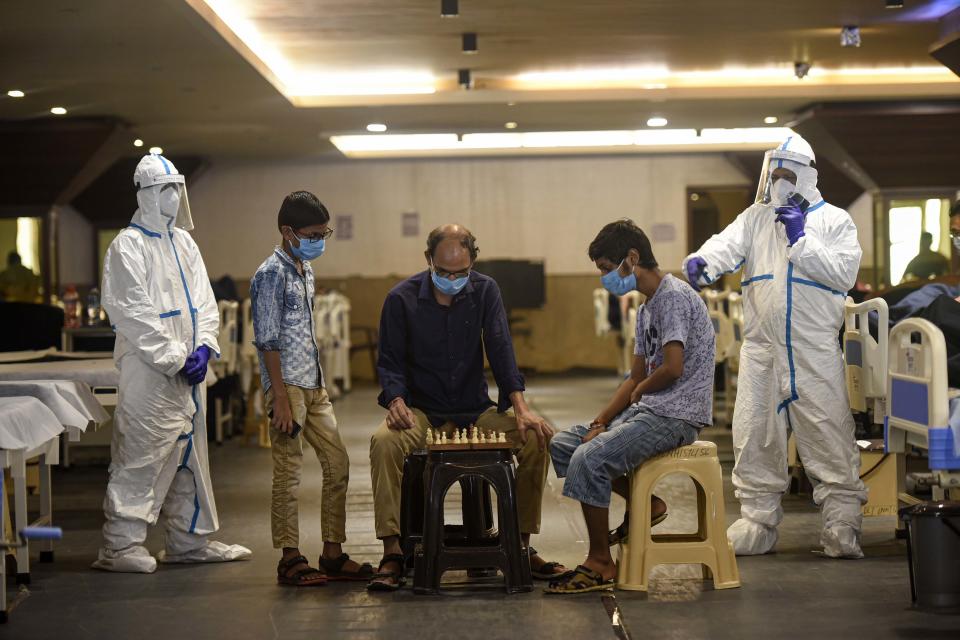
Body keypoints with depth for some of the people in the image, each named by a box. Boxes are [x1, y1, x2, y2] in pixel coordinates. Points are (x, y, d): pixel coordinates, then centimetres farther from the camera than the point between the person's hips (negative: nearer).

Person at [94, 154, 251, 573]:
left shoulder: (183, 242, 14)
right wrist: (175, 358, -17)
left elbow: (204, 301, 12)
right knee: (142, 457, -8)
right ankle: (119, 546, -2)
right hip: (148, 371, -8)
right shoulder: (127, 247, -10)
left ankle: (189, 541, 23)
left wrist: (202, 347, -4)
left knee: (189, 453, 13)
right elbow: (135, 314, -15)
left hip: (187, 368, 8)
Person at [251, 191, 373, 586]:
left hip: (314, 387, 9)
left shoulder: (305, 270, 15)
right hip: (288, 387, -9)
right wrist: (281, 398, -18)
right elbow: (268, 341, -15)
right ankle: (290, 559, 3)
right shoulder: (272, 275, -11)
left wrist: (319, 384, 20)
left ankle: (333, 554, 15)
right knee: (288, 475, -4)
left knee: (338, 465, 8)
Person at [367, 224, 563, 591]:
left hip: (475, 410, 2)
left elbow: (500, 349, -8)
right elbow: (390, 362, -3)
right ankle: (392, 554, -29)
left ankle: (522, 546, -7)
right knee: (384, 442, -34)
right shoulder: (402, 299, -6)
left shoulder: (485, 292, 0)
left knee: (537, 439, -20)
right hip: (421, 411, -2)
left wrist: (520, 408, -21)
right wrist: (396, 402, -25)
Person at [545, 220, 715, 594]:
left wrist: (640, 391, -2)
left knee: (588, 459, -24)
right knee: (562, 444, 12)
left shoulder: (674, 296, -14)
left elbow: (673, 368, -22)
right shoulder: (646, 309, 18)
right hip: (648, 410, 11)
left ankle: (600, 565, -14)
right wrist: (600, 423, 6)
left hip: (676, 416, -11)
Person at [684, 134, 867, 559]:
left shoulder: (834, 221, 7)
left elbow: (844, 274, -5)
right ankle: (757, 521, 14)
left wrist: (801, 240, -10)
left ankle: (842, 521, 1)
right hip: (761, 347, 3)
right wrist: (702, 261, -26)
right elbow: (728, 245, -5)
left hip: (815, 351, -3)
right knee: (754, 435, 5)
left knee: (828, 434, -6)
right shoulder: (756, 217, 14)